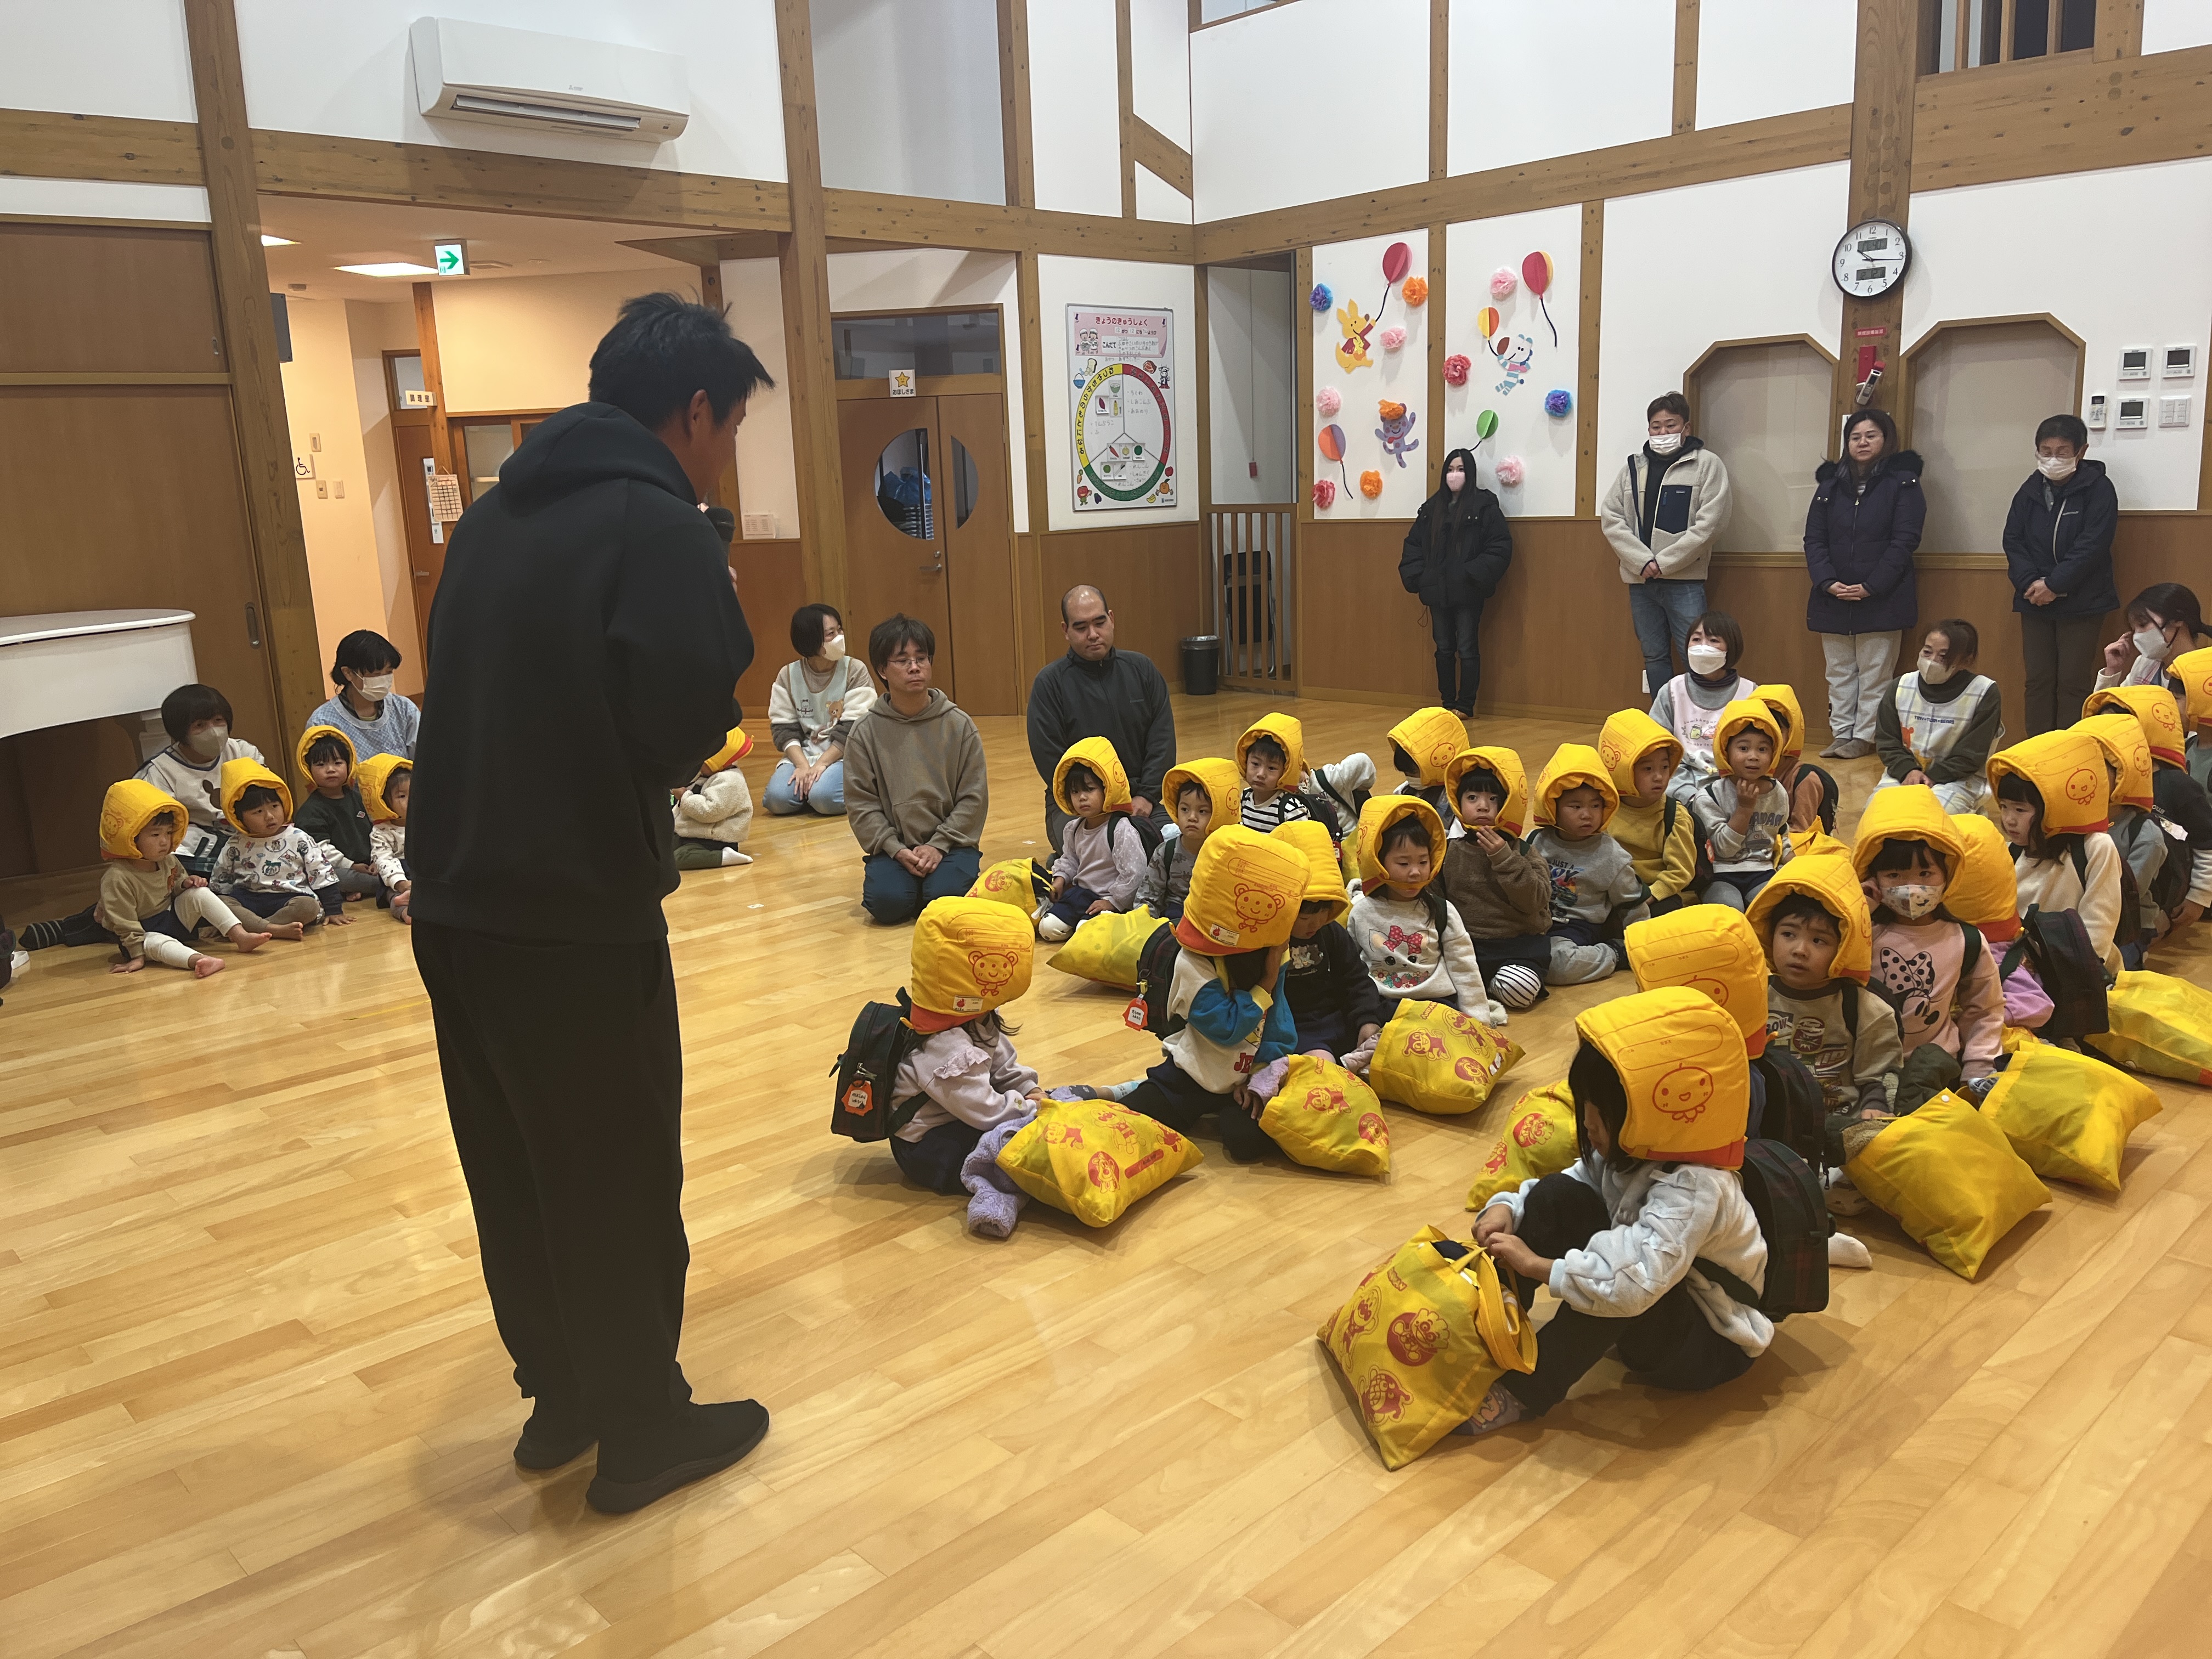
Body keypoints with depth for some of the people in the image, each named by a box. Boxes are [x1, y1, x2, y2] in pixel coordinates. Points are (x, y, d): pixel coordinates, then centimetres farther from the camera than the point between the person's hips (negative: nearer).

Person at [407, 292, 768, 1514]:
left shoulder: (494, 511, 12)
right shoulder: (658, 526, -13)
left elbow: (479, 695, 11)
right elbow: (685, 726, -21)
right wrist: (682, 753, 1)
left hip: (455, 899, 8)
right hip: (579, 917, -8)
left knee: (514, 1167, 19)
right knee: (618, 1176, 9)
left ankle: (560, 1397, 37)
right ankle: (642, 1432, 25)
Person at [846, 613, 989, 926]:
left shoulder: (958, 724, 0)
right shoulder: (866, 731, 0)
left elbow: (973, 797, -1)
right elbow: (860, 802, -1)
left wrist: (939, 846, -11)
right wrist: (896, 850, -12)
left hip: (950, 844, 0)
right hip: (893, 847, 1)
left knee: (944, 899, -27)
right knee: (887, 903, -25)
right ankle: (907, 877, 10)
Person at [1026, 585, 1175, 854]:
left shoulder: (1142, 669, 11)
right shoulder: (1049, 683, 1)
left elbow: (1162, 740, 6)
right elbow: (1050, 761, -5)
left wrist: (1146, 796, -8)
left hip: (1142, 798, 4)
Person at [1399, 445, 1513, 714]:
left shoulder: (1485, 505, -4)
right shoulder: (1432, 507, 11)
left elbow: (1501, 546, -10)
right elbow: (1413, 543, 15)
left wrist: (1476, 575, -17)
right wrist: (1415, 576, 1)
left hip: (1467, 592, -5)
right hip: (1437, 591, 5)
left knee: (1467, 649, -1)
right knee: (1444, 649, 11)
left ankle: (1465, 706, 5)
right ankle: (1447, 703, 19)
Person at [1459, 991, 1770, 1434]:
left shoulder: (1695, 1188, -34)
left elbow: (1632, 1282, -46)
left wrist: (1537, 1265, -37)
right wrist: (1508, 1207, -16)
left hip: (1712, 1347, -8)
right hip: (1654, 1314, 8)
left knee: (1610, 1279, -39)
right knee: (1557, 1197, -12)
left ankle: (1526, 1392, -22)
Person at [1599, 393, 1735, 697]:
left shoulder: (1706, 463, -1)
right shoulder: (1633, 466, 11)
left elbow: (1710, 522, -10)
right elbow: (1610, 516, 3)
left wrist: (1664, 563, -13)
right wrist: (1642, 561, -9)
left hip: (1685, 580, -4)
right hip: (1640, 580, 5)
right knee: (1654, 656, 12)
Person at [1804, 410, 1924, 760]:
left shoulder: (1902, 481, 0)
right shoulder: (1830, 483, 11)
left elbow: (1904, 541, -7)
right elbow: (1814, 539, 6)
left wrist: (1871, 587, -16)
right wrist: (1828, 582, -10)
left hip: (1881, 598, -4)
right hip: (1833, 597, 4)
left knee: (1875, 673, 0)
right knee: (1839, 672, 8)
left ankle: (1864, 735, 6)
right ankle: (1841, 734, 14)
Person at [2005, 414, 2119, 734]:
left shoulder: (2098, 489, -6)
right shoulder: (2030, 491, 7)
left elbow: (2092, 545, -15)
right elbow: (2013, 540, 2)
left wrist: (2054, 585, -19)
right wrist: (2030, 583, -13)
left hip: (2082, 603, -4)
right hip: (2034, 602, 4)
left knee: (2072, 683, -2)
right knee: (2038, 681, 6)